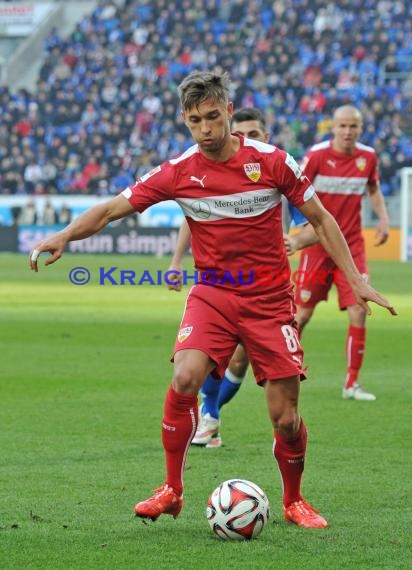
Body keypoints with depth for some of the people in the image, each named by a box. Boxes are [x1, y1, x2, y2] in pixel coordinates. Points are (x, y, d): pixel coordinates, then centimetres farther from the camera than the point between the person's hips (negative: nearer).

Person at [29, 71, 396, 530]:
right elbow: (111, 209, -6)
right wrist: (64, 236, -23)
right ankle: (171, 491, -9)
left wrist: (355, 280, 0)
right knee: (185, 378, -25)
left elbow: (320, 219, 4)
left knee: (285, 418, -3)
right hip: (212, 294, 1)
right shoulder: (179, 172, -5)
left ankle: (294, 501, 23)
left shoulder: (272, 161, -7)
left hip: (269, 300, -1)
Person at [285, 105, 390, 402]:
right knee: (303, 313, 1)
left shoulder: (368, 157, 0)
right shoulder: (317, 155, -11)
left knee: (359, 311, -9)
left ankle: (352, 382, 1)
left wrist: (383, 218, 3)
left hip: (352, 245, 3)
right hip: (318, 243, -3)